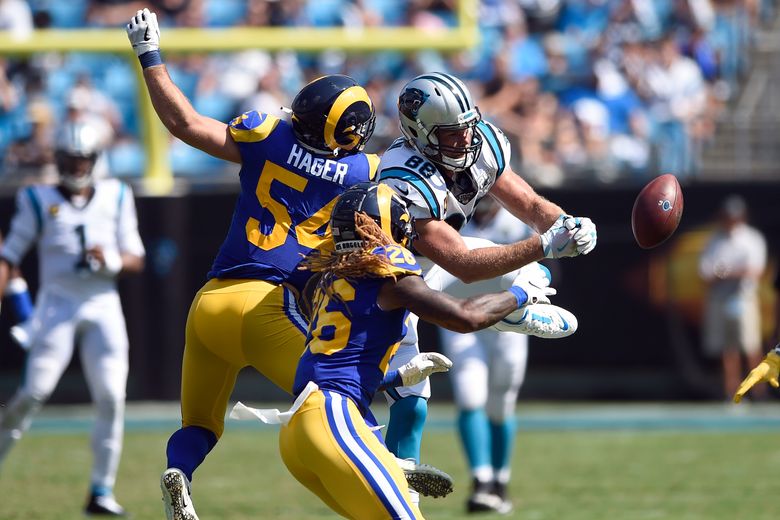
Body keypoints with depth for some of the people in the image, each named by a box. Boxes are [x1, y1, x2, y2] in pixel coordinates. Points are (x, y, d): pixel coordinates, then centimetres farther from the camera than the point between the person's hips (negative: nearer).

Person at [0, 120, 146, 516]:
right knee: (35, 391, -15)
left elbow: (136, 260, 10)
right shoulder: (39, 201, 4)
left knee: (111, 397, -8)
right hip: (57, 303, -2)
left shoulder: (116, 198, 10)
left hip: (104, 306, 2)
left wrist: (112, 260, -12)